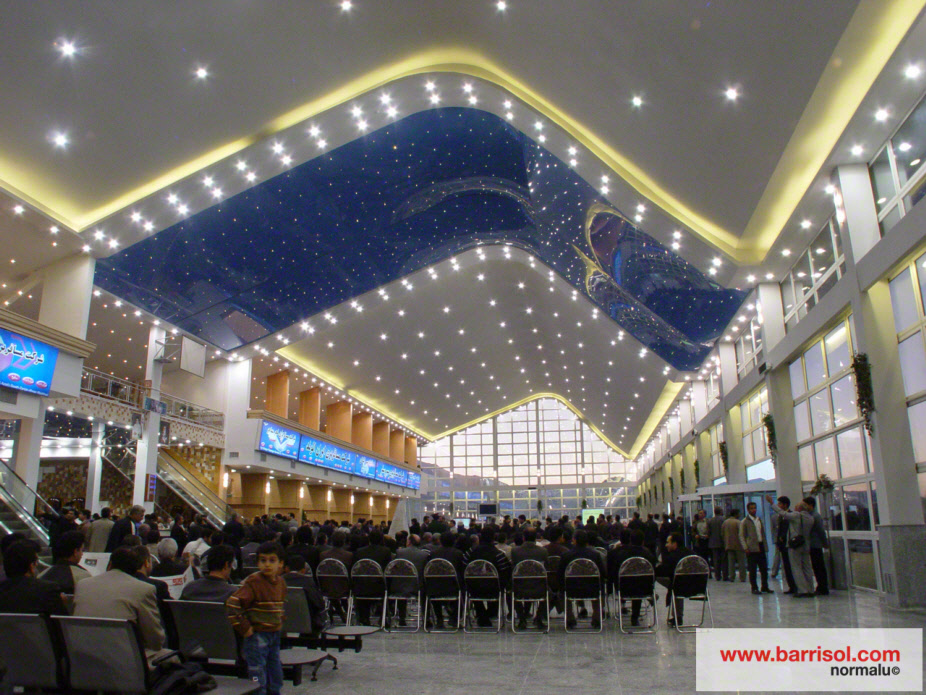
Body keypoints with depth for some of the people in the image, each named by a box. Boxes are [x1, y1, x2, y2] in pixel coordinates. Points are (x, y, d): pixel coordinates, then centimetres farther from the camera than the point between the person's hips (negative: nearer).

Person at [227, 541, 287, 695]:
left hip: (275, 635, 7)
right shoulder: (253, 582, -18)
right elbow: (232, 603, -25)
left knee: (276, 679, 17)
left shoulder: (281, 582, 5)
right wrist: (243, 627, -20)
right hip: (257, 635, -7)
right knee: (258, 682, -2)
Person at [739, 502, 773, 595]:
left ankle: (765, 587, 17)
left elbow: (763, 533, 18)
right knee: (752, 570, -1)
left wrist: (765, 546, 10)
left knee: (764, 568, 7)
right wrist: (746, 548, -12)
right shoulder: (744, 522, -3)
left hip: (761, 546, 5)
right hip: (752, 548, -5)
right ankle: (754, 588, 7)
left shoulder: (759, 520, 14)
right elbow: (741, 536, -4)